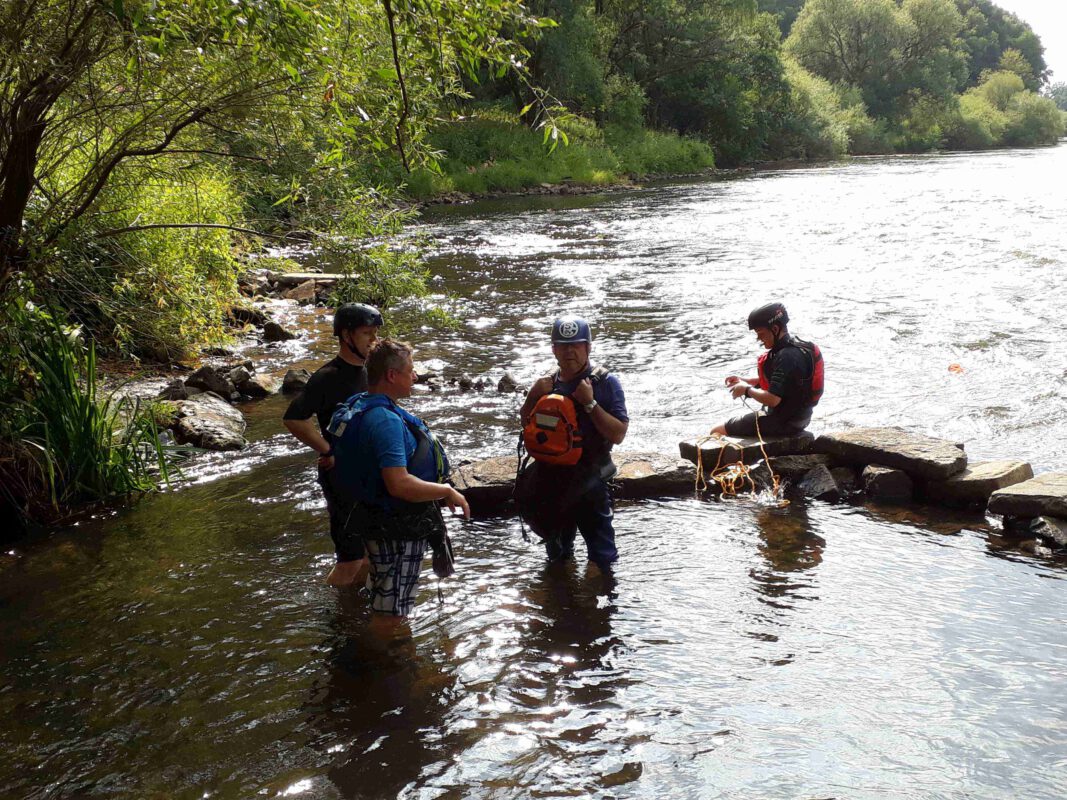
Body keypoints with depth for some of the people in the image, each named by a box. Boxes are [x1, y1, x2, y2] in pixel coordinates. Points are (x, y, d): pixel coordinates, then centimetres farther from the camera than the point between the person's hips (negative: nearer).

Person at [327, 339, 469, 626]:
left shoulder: (359, 405, 5)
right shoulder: (385, 420, -28)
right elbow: (400, 484, -35)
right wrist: (447, 492, -21)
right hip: (397, 530, -10)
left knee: (386, 606, 27)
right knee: (391, 615, 4)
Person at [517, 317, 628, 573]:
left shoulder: (605, 383, -11)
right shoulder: (548, 382, 4)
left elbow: (618, 434, -17)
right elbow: (526, 425, 10)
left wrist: (590, 403, -25)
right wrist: (533, 396, -7)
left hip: (588, 482, -5)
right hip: (548, 479, 5)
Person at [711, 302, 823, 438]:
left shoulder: (786, 357, -27)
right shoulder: (798, 347, 5)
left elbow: (772, 399, -30)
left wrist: (747, 390, -12)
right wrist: (745, 381, 11)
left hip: (783, 422, -10)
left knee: (718, 432, -5)